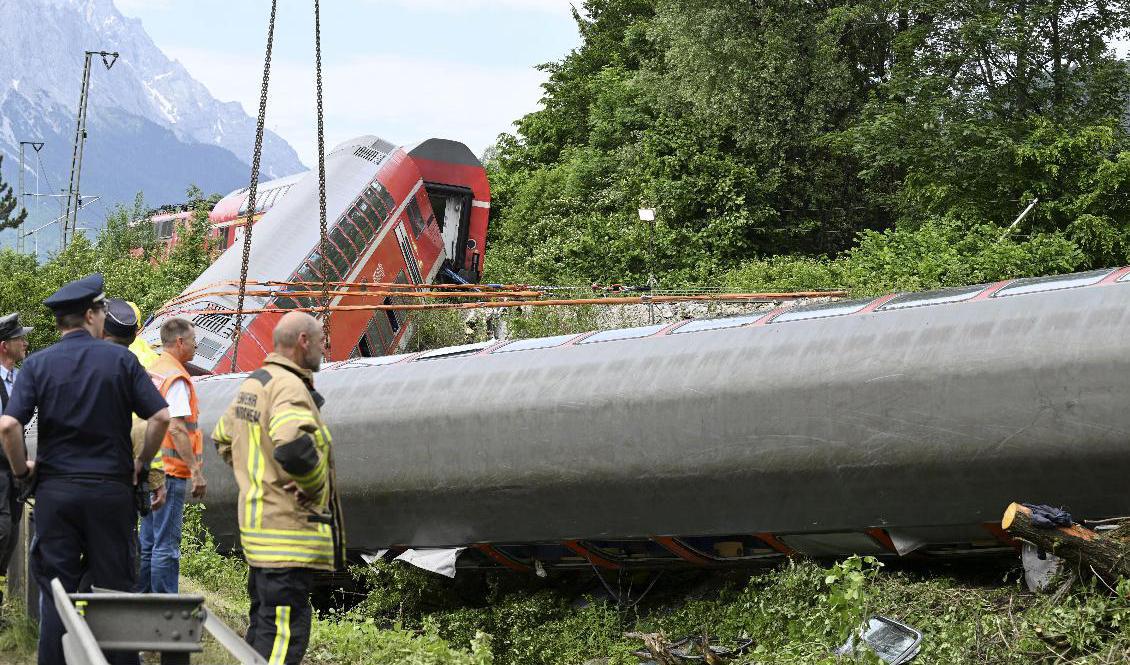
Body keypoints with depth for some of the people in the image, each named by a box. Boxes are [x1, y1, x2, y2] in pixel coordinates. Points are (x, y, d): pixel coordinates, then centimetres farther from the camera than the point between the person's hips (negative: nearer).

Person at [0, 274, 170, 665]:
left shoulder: (37, 364, -1)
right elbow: (161, 416, -6)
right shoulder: (120, 360, -1)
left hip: (55, 490, 1)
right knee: (115, 588, 7)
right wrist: (142, 463, 8)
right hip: (112, 489, -1)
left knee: (56, 592, 6)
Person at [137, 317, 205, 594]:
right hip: (170, 471, -9)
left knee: (147, 543, 14)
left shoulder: (151, 371, 15)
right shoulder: (176, 378, -13)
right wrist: (196, 471, -20)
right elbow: (176, 428, -20)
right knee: (166, 545, -6)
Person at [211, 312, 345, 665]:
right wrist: (315, 488, -17)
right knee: (285, 632, -10)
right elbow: (293, 446, -34)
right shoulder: (289, 387, -17)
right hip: (289, 528, -10)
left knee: (264, 620, 18)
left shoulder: (252, 384, 14)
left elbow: (223, 438, 28)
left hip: (258, 517, 10)